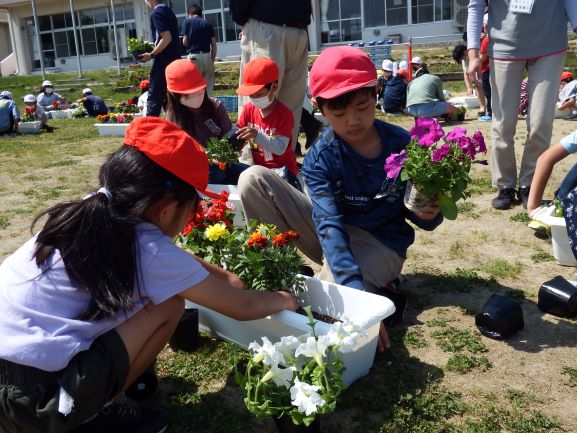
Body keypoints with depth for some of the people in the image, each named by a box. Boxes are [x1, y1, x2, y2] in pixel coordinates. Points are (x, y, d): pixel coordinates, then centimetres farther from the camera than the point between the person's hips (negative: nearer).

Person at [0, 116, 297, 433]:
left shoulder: (92, 211, 4)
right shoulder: (150, 250, -16)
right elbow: (243, 308, -4)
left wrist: (225, 277, 22)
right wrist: (285, 300, 14)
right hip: (32, 405, -7)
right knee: (169, 304, -1)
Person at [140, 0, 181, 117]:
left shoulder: (157, 13, -11)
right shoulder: (168, 10, 17)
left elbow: (166, 38, -21)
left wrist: (151, 55, -14)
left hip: (164, 62, -9)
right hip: (174, 59, 9)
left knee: (154, 98, -6)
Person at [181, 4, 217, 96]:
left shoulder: (187, 21, 4)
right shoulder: (208, 24, 12)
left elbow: (185, 42, -2)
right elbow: (214, 45, 8)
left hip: (194, 56, -3)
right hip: (207, 56, 3)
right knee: (208, 86, 8)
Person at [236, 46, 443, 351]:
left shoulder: (403, 145, -14)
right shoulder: (319, 159, -15)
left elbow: (421, 217, -3)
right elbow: (330, 225, -28)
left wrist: (428, 213, -30)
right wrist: (354, 288, -42)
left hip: (380, 243, -2)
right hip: (334, 238, 3)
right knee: (253, 179, -17)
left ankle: (379, 289, -5)